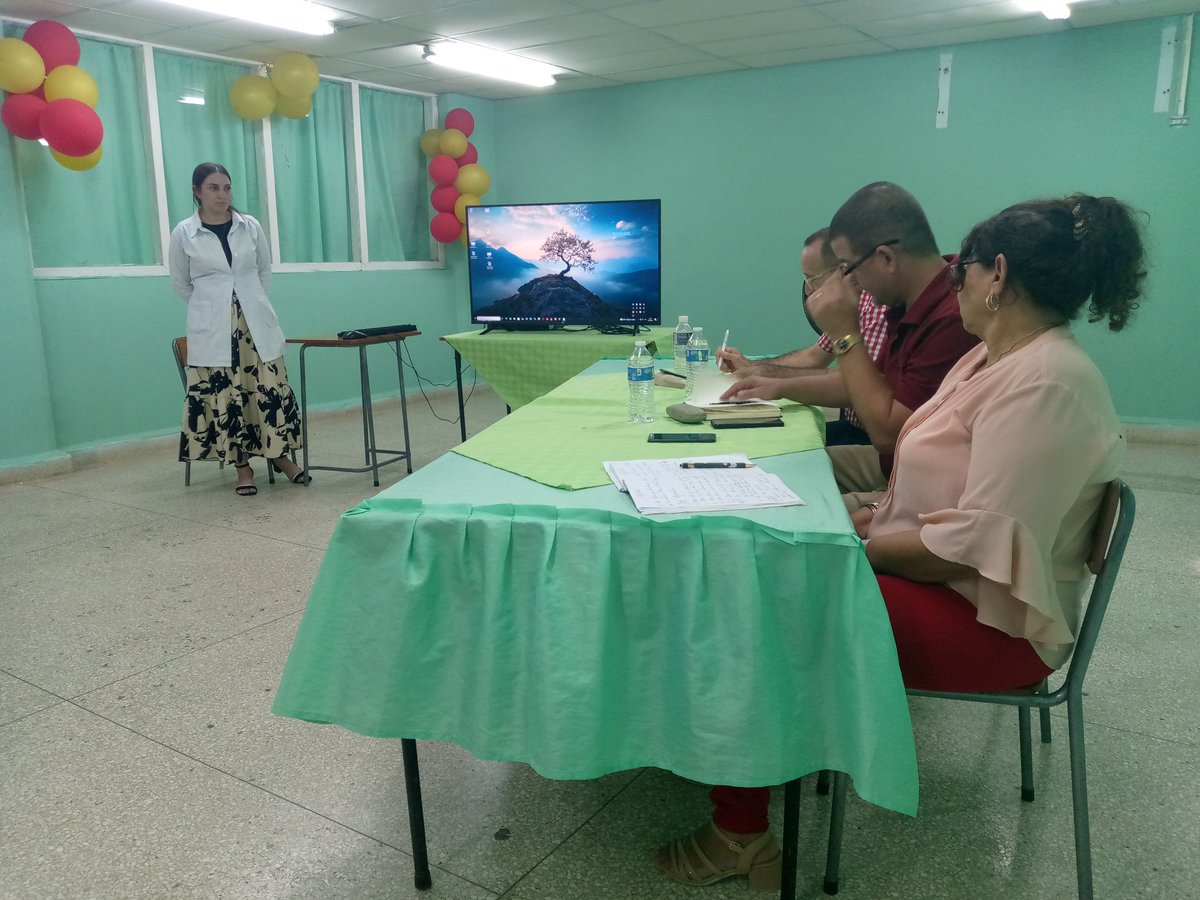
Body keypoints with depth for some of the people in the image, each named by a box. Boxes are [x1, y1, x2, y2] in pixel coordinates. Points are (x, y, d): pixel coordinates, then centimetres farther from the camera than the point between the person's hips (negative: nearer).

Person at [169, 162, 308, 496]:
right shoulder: (183, 233, 0)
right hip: (211, 329, -1)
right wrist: (212, 305, 9)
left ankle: (279, 454, 17)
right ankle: (242, 466, 12)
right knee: (224, 396, 1)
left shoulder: (251, 226, 4)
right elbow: (180, 283, 11)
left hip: (256, 322, 2)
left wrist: (252, 302, 12)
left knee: (270, 388, 1)